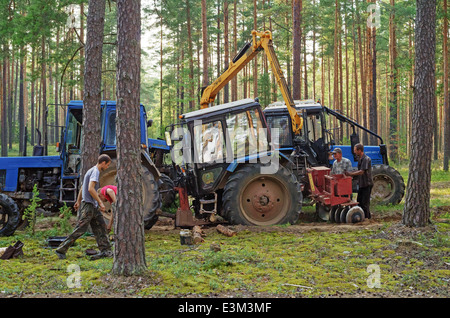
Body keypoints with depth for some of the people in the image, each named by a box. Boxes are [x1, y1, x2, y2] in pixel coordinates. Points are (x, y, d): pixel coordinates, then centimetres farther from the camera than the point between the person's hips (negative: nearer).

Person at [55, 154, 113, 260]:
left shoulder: (91, 171, 19)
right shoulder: (95, 172, -12)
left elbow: (82, 188, 25)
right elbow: (90, 189, -24)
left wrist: (78, 202, 31)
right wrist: (100, 202, -20)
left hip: (93, 206, 10)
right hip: (88, 205, -10)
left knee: (100, 227, 4)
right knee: (80, 229, -10)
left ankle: (106, 250, 0)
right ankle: (61, 250, -6)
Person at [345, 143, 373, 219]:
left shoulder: (366, 159, -18)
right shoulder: (359, 159, 11)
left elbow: (361, 172, -23)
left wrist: (350, 174, -17)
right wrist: (350, 173, 7)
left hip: (367, 184, -10)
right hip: (361, 184, 10)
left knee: (365, 202, -4)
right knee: (359, 201, 14)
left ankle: (366, 217, 5)